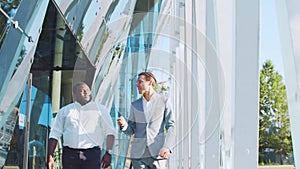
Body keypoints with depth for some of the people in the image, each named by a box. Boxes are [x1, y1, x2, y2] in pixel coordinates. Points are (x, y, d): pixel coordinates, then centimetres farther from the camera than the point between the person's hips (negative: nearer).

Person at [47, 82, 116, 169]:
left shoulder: (100, 109, 11)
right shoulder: (64, 111, 16)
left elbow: (110, 132, 5)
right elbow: (55, 134, 13)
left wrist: (108, 153, -7)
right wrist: (50, 156, 3)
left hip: (92, 154, -2)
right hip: (69, 154, 2)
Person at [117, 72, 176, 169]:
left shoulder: (164, 101, 3)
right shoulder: (135, 105, 13)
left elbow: (171, 127, -1)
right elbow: (131, 131, 15)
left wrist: (167, 147, -16)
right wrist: (124, 125, -8)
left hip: (157, 152, -3)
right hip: (138, 153, 3)